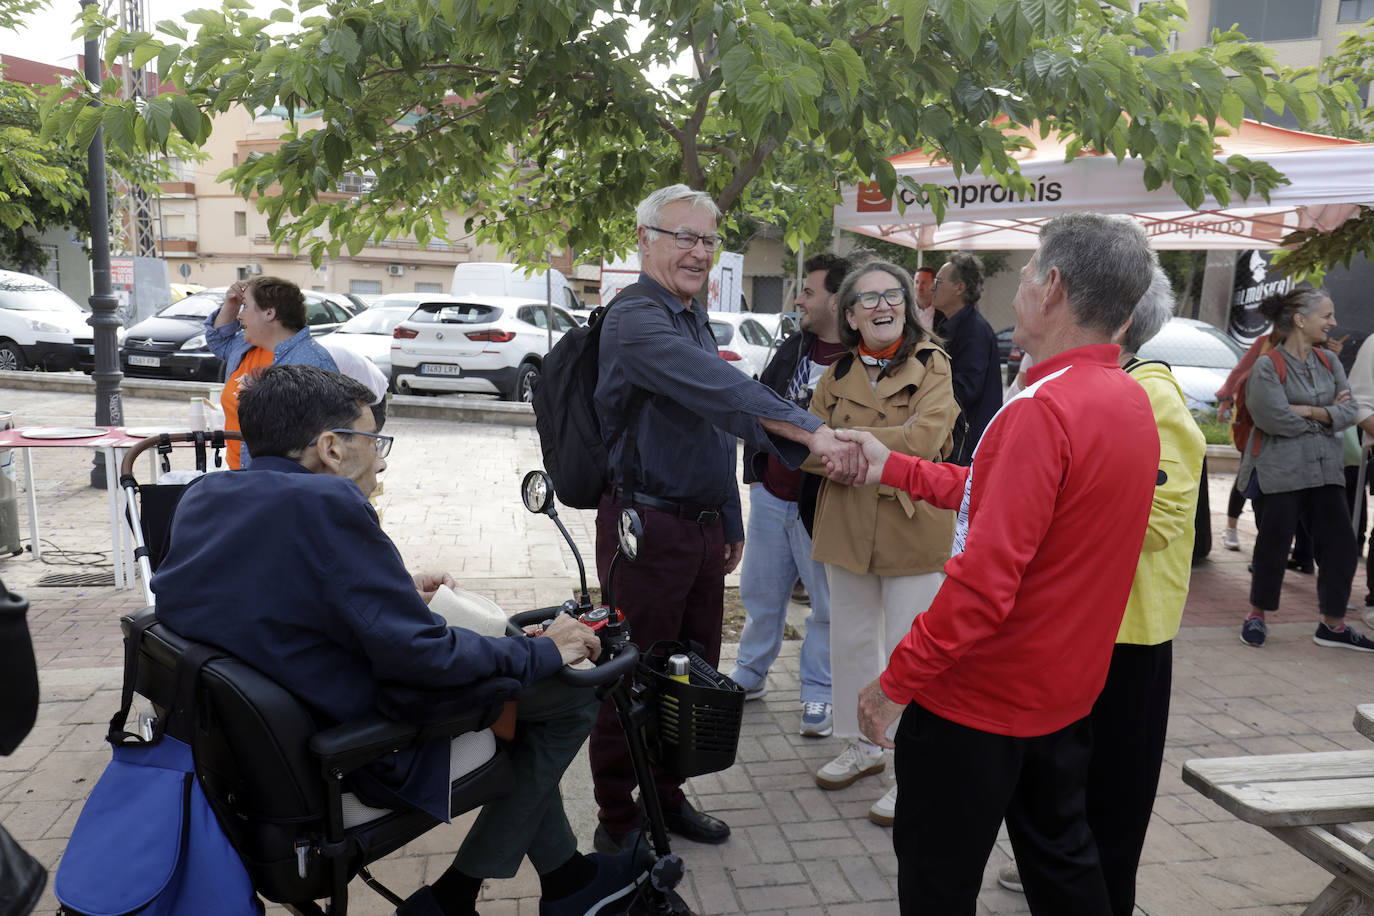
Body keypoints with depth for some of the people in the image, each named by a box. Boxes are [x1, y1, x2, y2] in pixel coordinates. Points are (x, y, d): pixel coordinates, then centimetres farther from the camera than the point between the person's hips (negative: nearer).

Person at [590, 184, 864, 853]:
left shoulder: (695, 320, 16)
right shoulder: (636, 321, -15)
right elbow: (723, 392, -31)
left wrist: (730, 521, 19)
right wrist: (812, 433, -38)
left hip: (703, 525, 9)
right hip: (647, 522, -9)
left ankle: (666, 794, 33)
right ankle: (617, 821, 19)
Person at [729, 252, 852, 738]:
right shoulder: (793, 347, 8)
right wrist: (754, 469, 16)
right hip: (771, 496, 7)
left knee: (828, 605, 8)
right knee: (760, 593, 18)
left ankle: (817, 693, 23)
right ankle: (751, 674, 35)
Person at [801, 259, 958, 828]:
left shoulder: (931, 367, -5)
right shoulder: (838, 375, 8)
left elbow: (924, 440, -20)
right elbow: (807, 449, 0)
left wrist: (842, 439, -17)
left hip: (913, 529, -5)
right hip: (846, 528, 5)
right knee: (850, 641, 16)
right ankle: (861, 748, 36)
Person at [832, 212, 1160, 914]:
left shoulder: (1044, 411, -26)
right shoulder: (1131, 400, 3)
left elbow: (985, 579, -29)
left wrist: (898, 681, -19)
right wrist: (895, 469, 15)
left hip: (980, 699, -8)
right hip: (1065, 694, 8)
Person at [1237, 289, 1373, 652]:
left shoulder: (1329, 362, 10)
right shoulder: (1267, 366, -10)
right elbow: (1276, 418, -21)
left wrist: (1309, 411, -14)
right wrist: (1328, 413, -8)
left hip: (1325, 469, 6)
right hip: (1279, 470, -6)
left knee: (1339, 543, 5)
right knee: (1274, 543, 2)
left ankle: (1332, 625, 20)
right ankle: (1257, 616, 22)